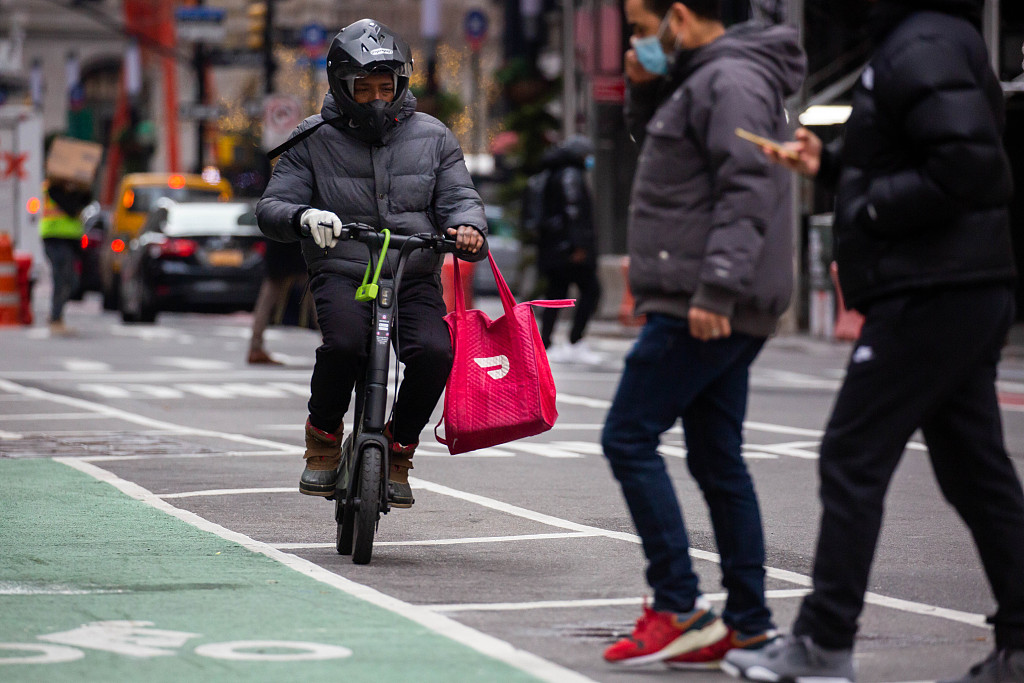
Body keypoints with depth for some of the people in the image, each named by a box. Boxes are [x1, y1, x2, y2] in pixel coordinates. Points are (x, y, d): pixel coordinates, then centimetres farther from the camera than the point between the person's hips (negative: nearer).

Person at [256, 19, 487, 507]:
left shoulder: (432, 138, 10)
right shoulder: (314, 140, 5)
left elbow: (457, 197, 7)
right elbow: (271, 207, 1)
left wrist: (468, 228, -17)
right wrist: (303, 217, -23)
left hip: (415, 279, 2)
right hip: (342, 276, -2)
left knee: (434, 352, -27)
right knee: (345, 343, -33)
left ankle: (399, 448, 0)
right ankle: (323, 437, -5)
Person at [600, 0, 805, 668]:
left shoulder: (731, 81, -13)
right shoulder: (700, 80, 18)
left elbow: (749, 191, -22)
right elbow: (654, 138, 35)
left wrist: (715, 287, -28)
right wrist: (646, 89, 15)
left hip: (703, 311, -10)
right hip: (718, 311, 10)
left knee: (629, 438, -8)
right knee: (717, 459, 10)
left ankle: (680, 607, -9)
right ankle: (749, 625, 11)